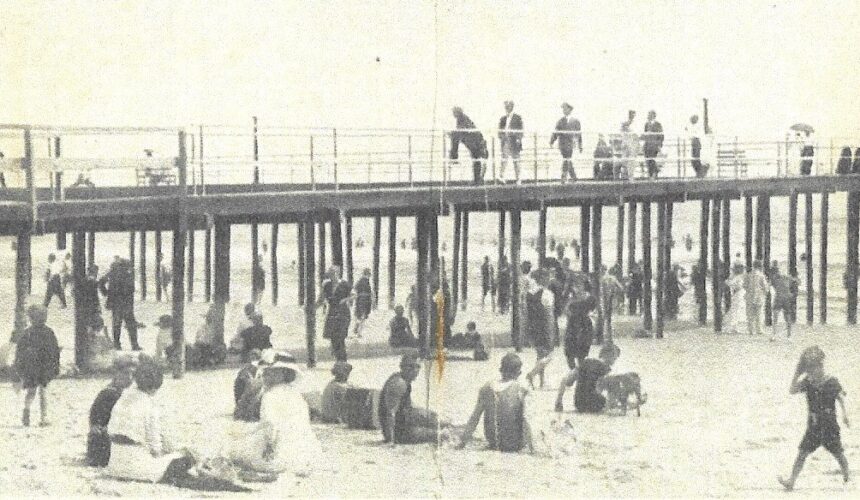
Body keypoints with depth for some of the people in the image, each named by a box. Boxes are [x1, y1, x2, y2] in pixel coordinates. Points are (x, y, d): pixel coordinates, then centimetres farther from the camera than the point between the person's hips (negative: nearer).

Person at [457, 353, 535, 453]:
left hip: (492, 443, 3)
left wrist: (463, 441, 5)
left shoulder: (487, 388, -3)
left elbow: (474, 418, -1)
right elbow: (525, 420, -16)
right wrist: (530, 446, -9)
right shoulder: (521, 391, -12)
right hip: (514, 445, -3)